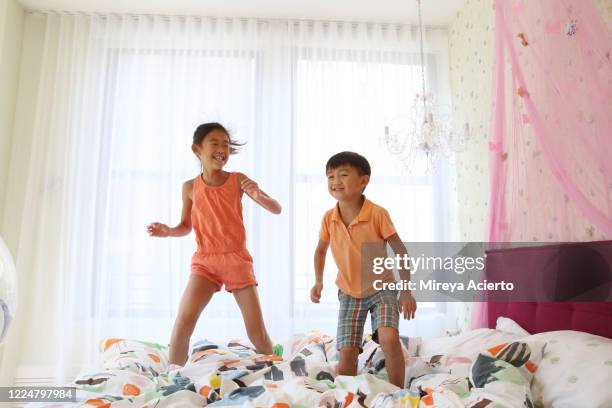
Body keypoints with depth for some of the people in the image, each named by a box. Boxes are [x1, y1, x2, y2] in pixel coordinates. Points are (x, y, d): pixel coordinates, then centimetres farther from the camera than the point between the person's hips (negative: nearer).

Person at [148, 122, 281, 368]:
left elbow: (276, 209, -5)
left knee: (257, 332, 0)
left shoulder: (238, 180, -3)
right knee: (183, 322, -17)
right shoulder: (190, 187, 0)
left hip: (237, 260, 0)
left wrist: (258, 195, -25)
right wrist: (168, 231, -10)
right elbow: (186, 226, 12)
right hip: (204, 261, 1)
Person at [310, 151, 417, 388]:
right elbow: (321, 249, 10)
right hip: (349, 293, 3)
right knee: (346, 353, -3)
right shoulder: (329, 218, -9)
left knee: (389, 339, -25)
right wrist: (318, 281, -3)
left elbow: (400, 250, -13)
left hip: (382, 288, -3)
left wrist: (406, 291, -14)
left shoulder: (377, 214, -20)